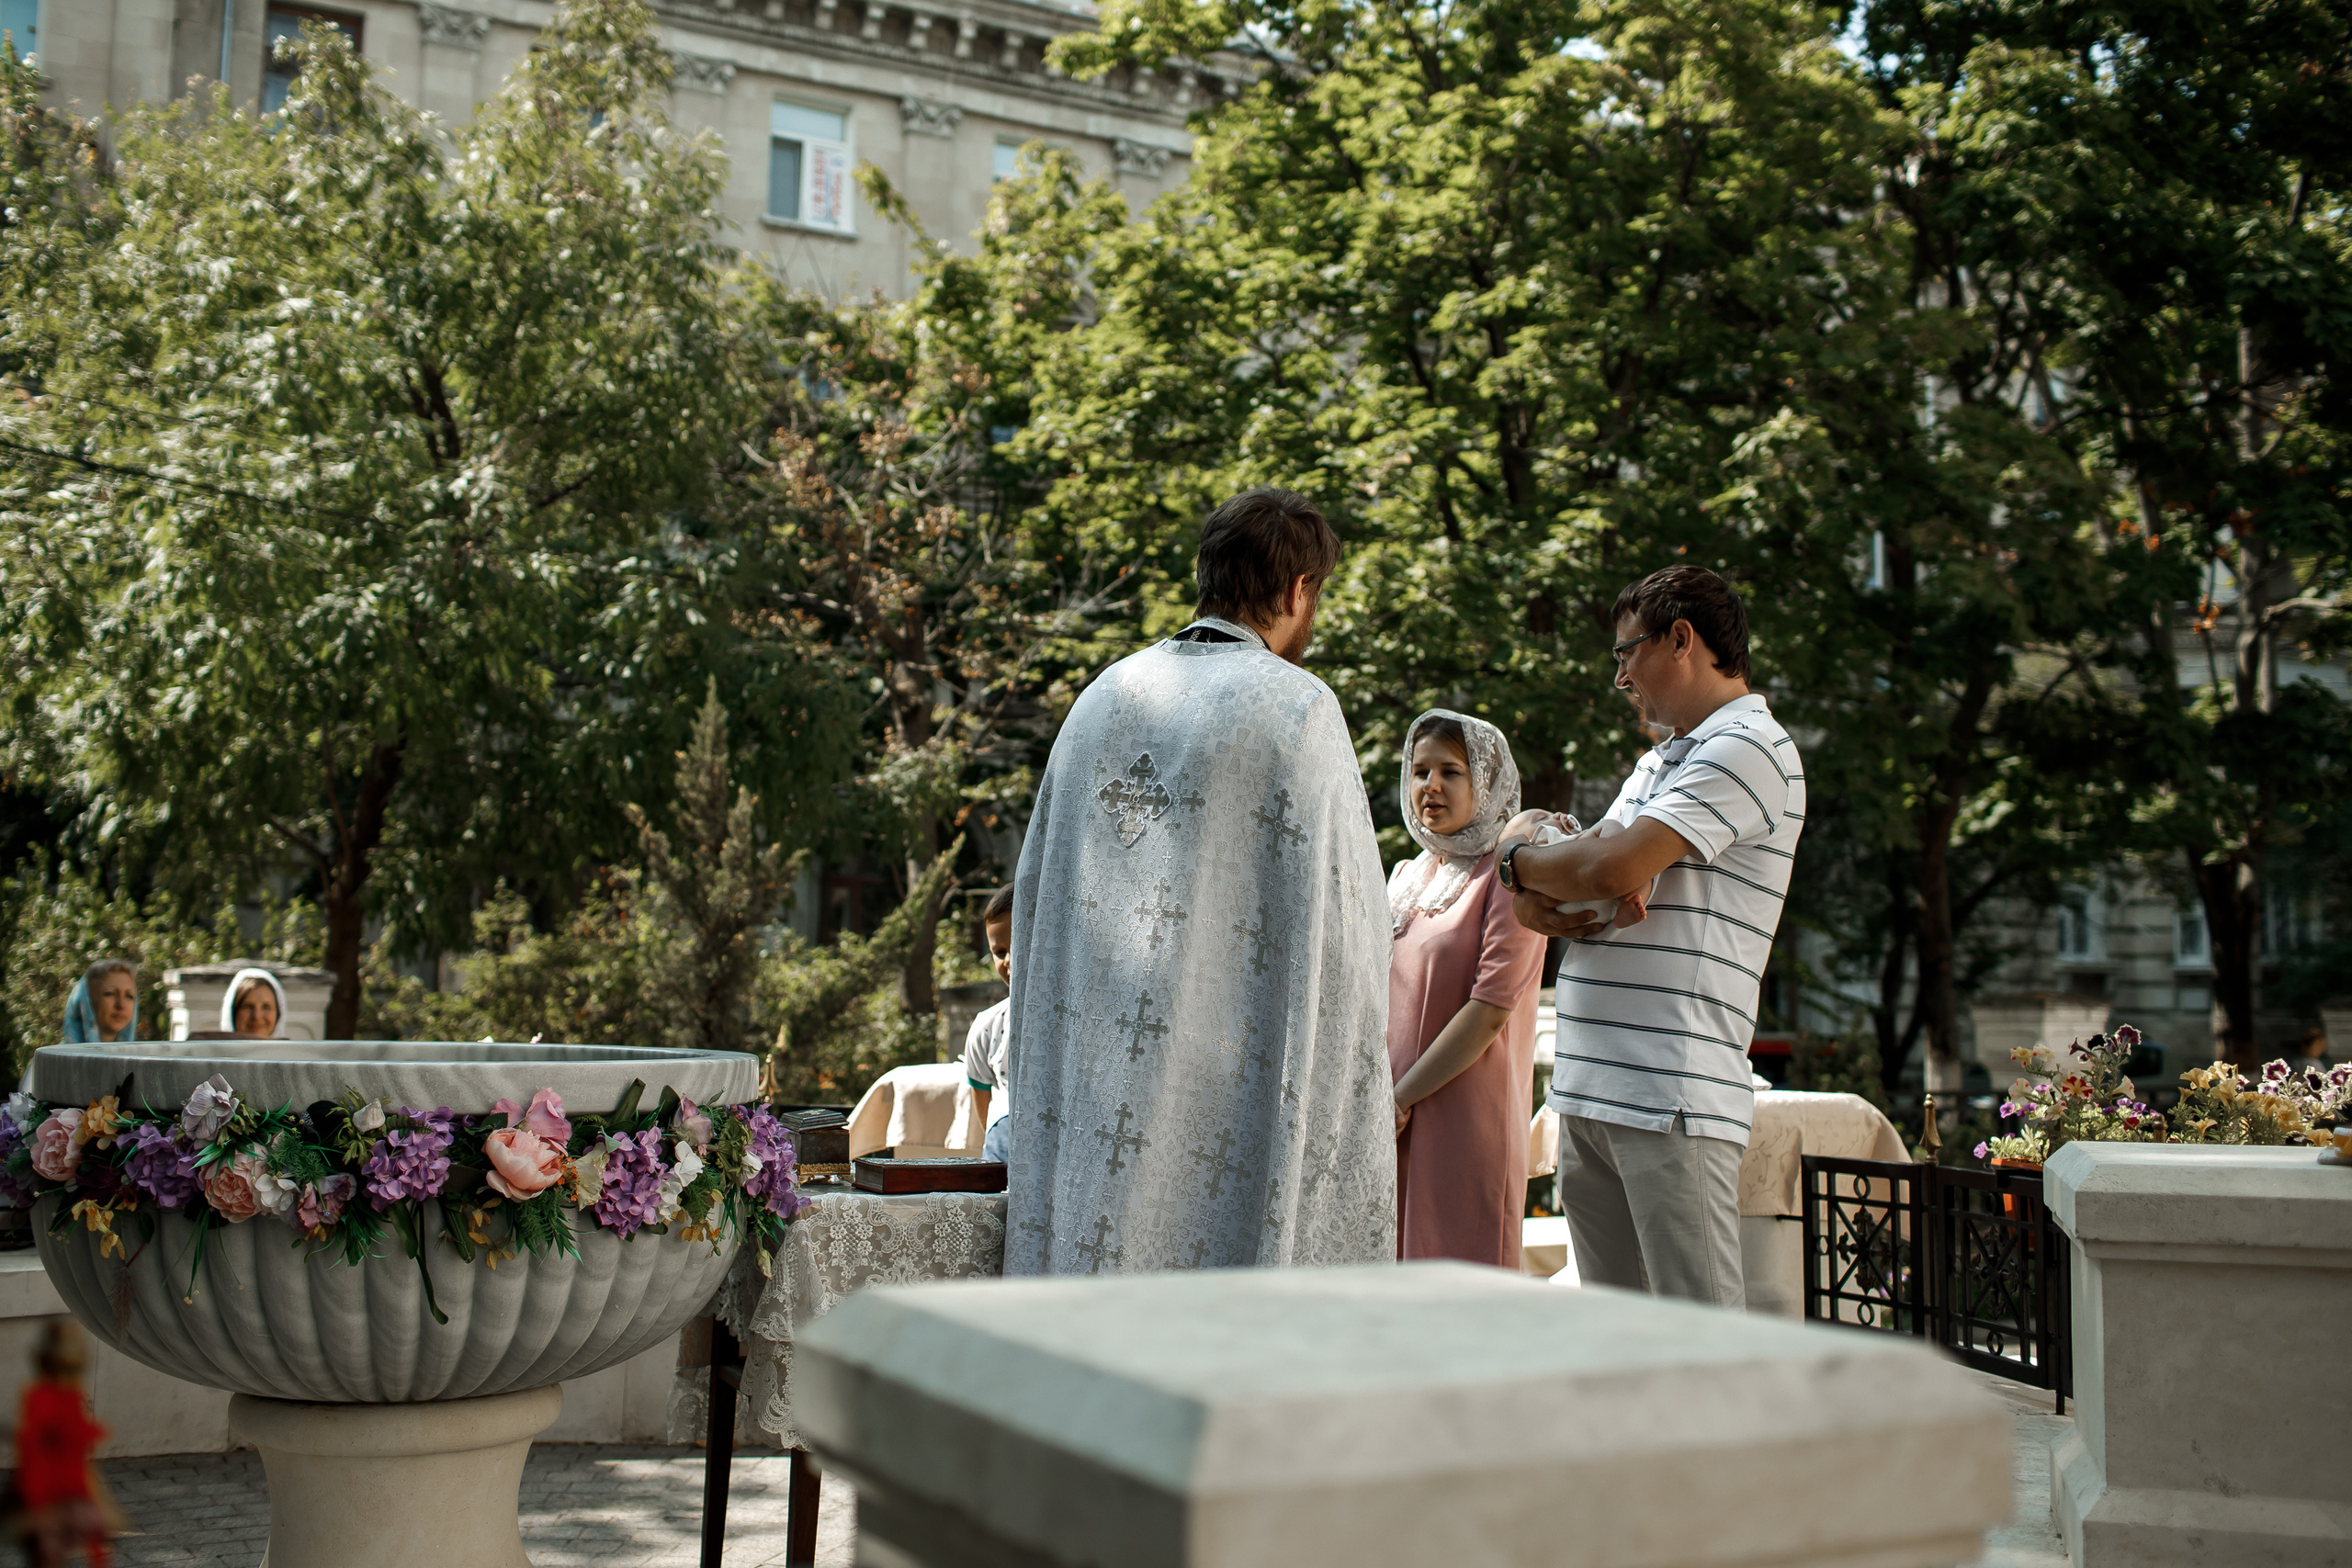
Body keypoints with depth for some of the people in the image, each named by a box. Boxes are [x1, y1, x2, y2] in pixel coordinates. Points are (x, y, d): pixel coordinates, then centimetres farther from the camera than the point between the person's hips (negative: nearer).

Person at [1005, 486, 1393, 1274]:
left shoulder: (1105, 696, 10)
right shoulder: (1298, 707, -7)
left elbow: (1037, 885, 14)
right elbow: (1337, 909, -10)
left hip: (1097, 1065, 5)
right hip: (1227, 1068, -5)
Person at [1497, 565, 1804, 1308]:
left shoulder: (1746, 748, -8)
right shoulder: (1658, 762, 23)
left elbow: (1612, 868, -19)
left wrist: (1516, 851, 1)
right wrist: (1533, 900, -3)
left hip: (1673, 1099, -9)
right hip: (1587, 1091, 9)